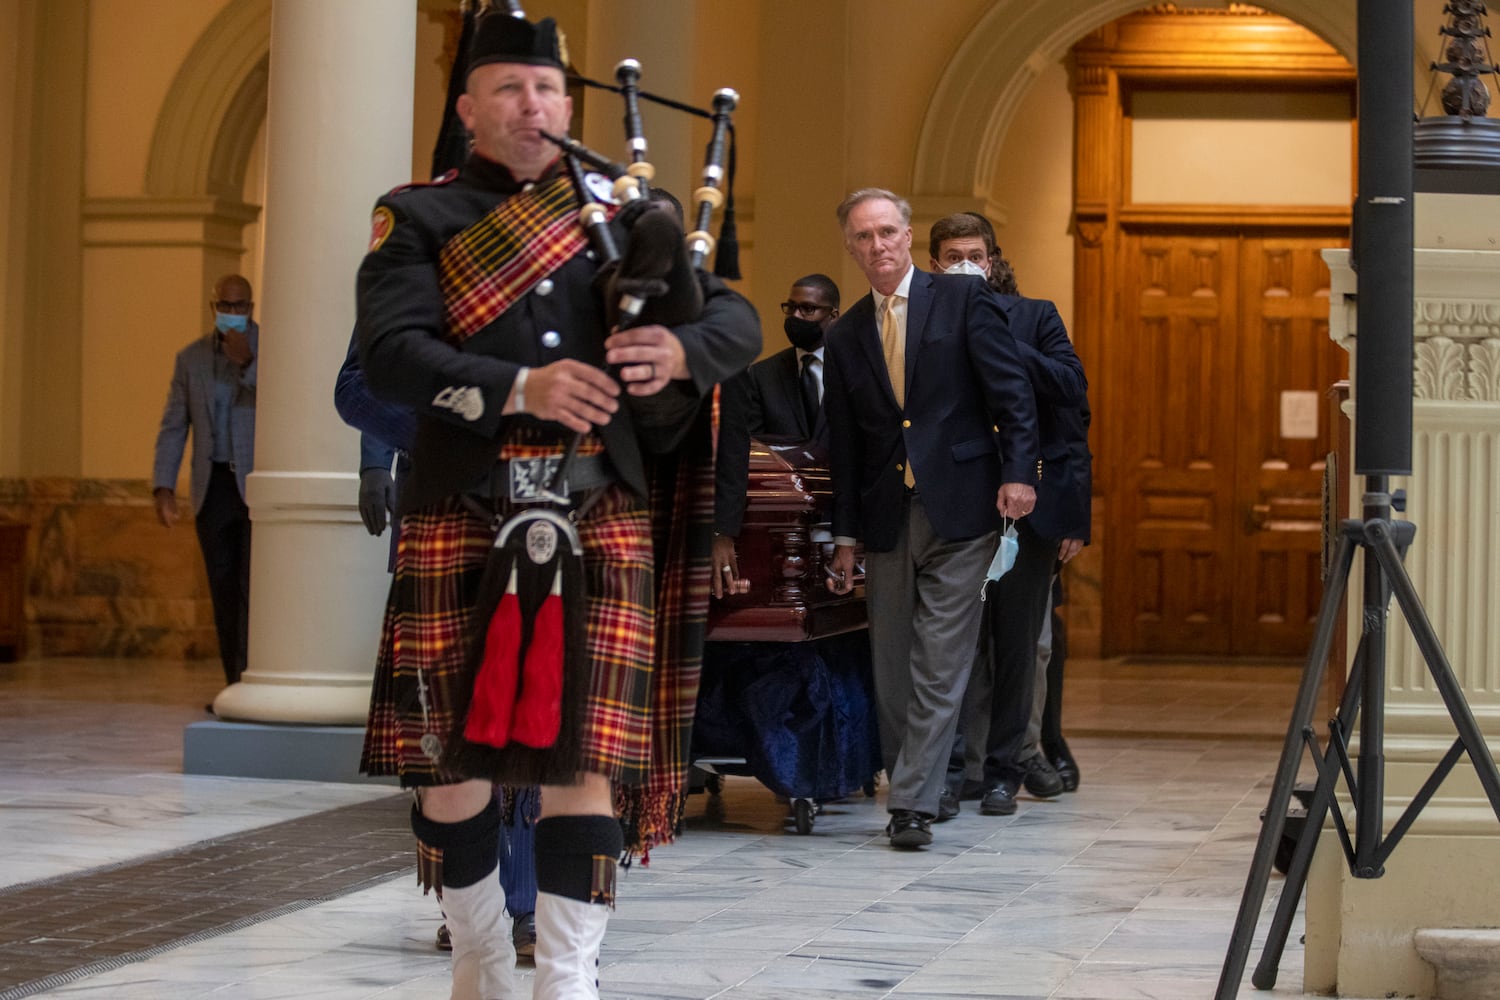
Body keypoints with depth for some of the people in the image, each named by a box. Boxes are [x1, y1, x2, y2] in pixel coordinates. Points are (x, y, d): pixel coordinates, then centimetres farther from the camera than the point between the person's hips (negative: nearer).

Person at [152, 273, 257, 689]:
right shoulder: (191, 358, 9)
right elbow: (173, 426, 8)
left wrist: (247, 363, -21)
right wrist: (163, 487, -2)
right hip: (214, 486, 4)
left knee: (253, 587, -14)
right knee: (223, 591, 4)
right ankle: (235, 686, 8)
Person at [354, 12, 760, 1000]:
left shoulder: (625, 212, 15)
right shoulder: (418, 220, 6)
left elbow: (738, 319, 7)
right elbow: (391, 352, -10)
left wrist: (681, 351, -16)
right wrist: (519, 387, -24)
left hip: (602, 521, 1)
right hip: (460, 522, -1)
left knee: (588, 753, -5)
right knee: (449, 747, 5)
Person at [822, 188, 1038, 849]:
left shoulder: (963, 300, 3)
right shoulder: (845, 337, 13)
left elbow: (1010, 392, -2)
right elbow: (844, 447, 14)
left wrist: (1017, 473, -14)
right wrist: (844, 537, 11)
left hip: (959, 511, -4)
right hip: (886, 519, 4)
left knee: (939, 665, -8)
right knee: (891, 668, 5)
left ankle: (913, 802, -8)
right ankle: (907, 783, 16)